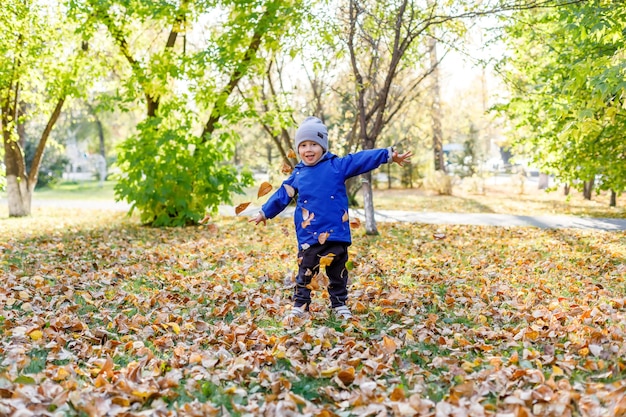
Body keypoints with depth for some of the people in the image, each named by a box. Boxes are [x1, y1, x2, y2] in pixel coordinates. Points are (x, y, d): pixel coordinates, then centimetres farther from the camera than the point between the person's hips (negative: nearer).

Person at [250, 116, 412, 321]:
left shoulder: (337, 166, 0)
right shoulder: (297, 174, 7)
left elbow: (362, 159, -3)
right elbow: (281, 196, 16)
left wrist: (389, 155, -7)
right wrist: (265, 213, 21)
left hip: (336, 233, -1)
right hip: (308, 236, 1)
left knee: (337, 272, 12)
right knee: (305, 273, 6)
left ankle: (340, 305, 25)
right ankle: (299, 305, 16)